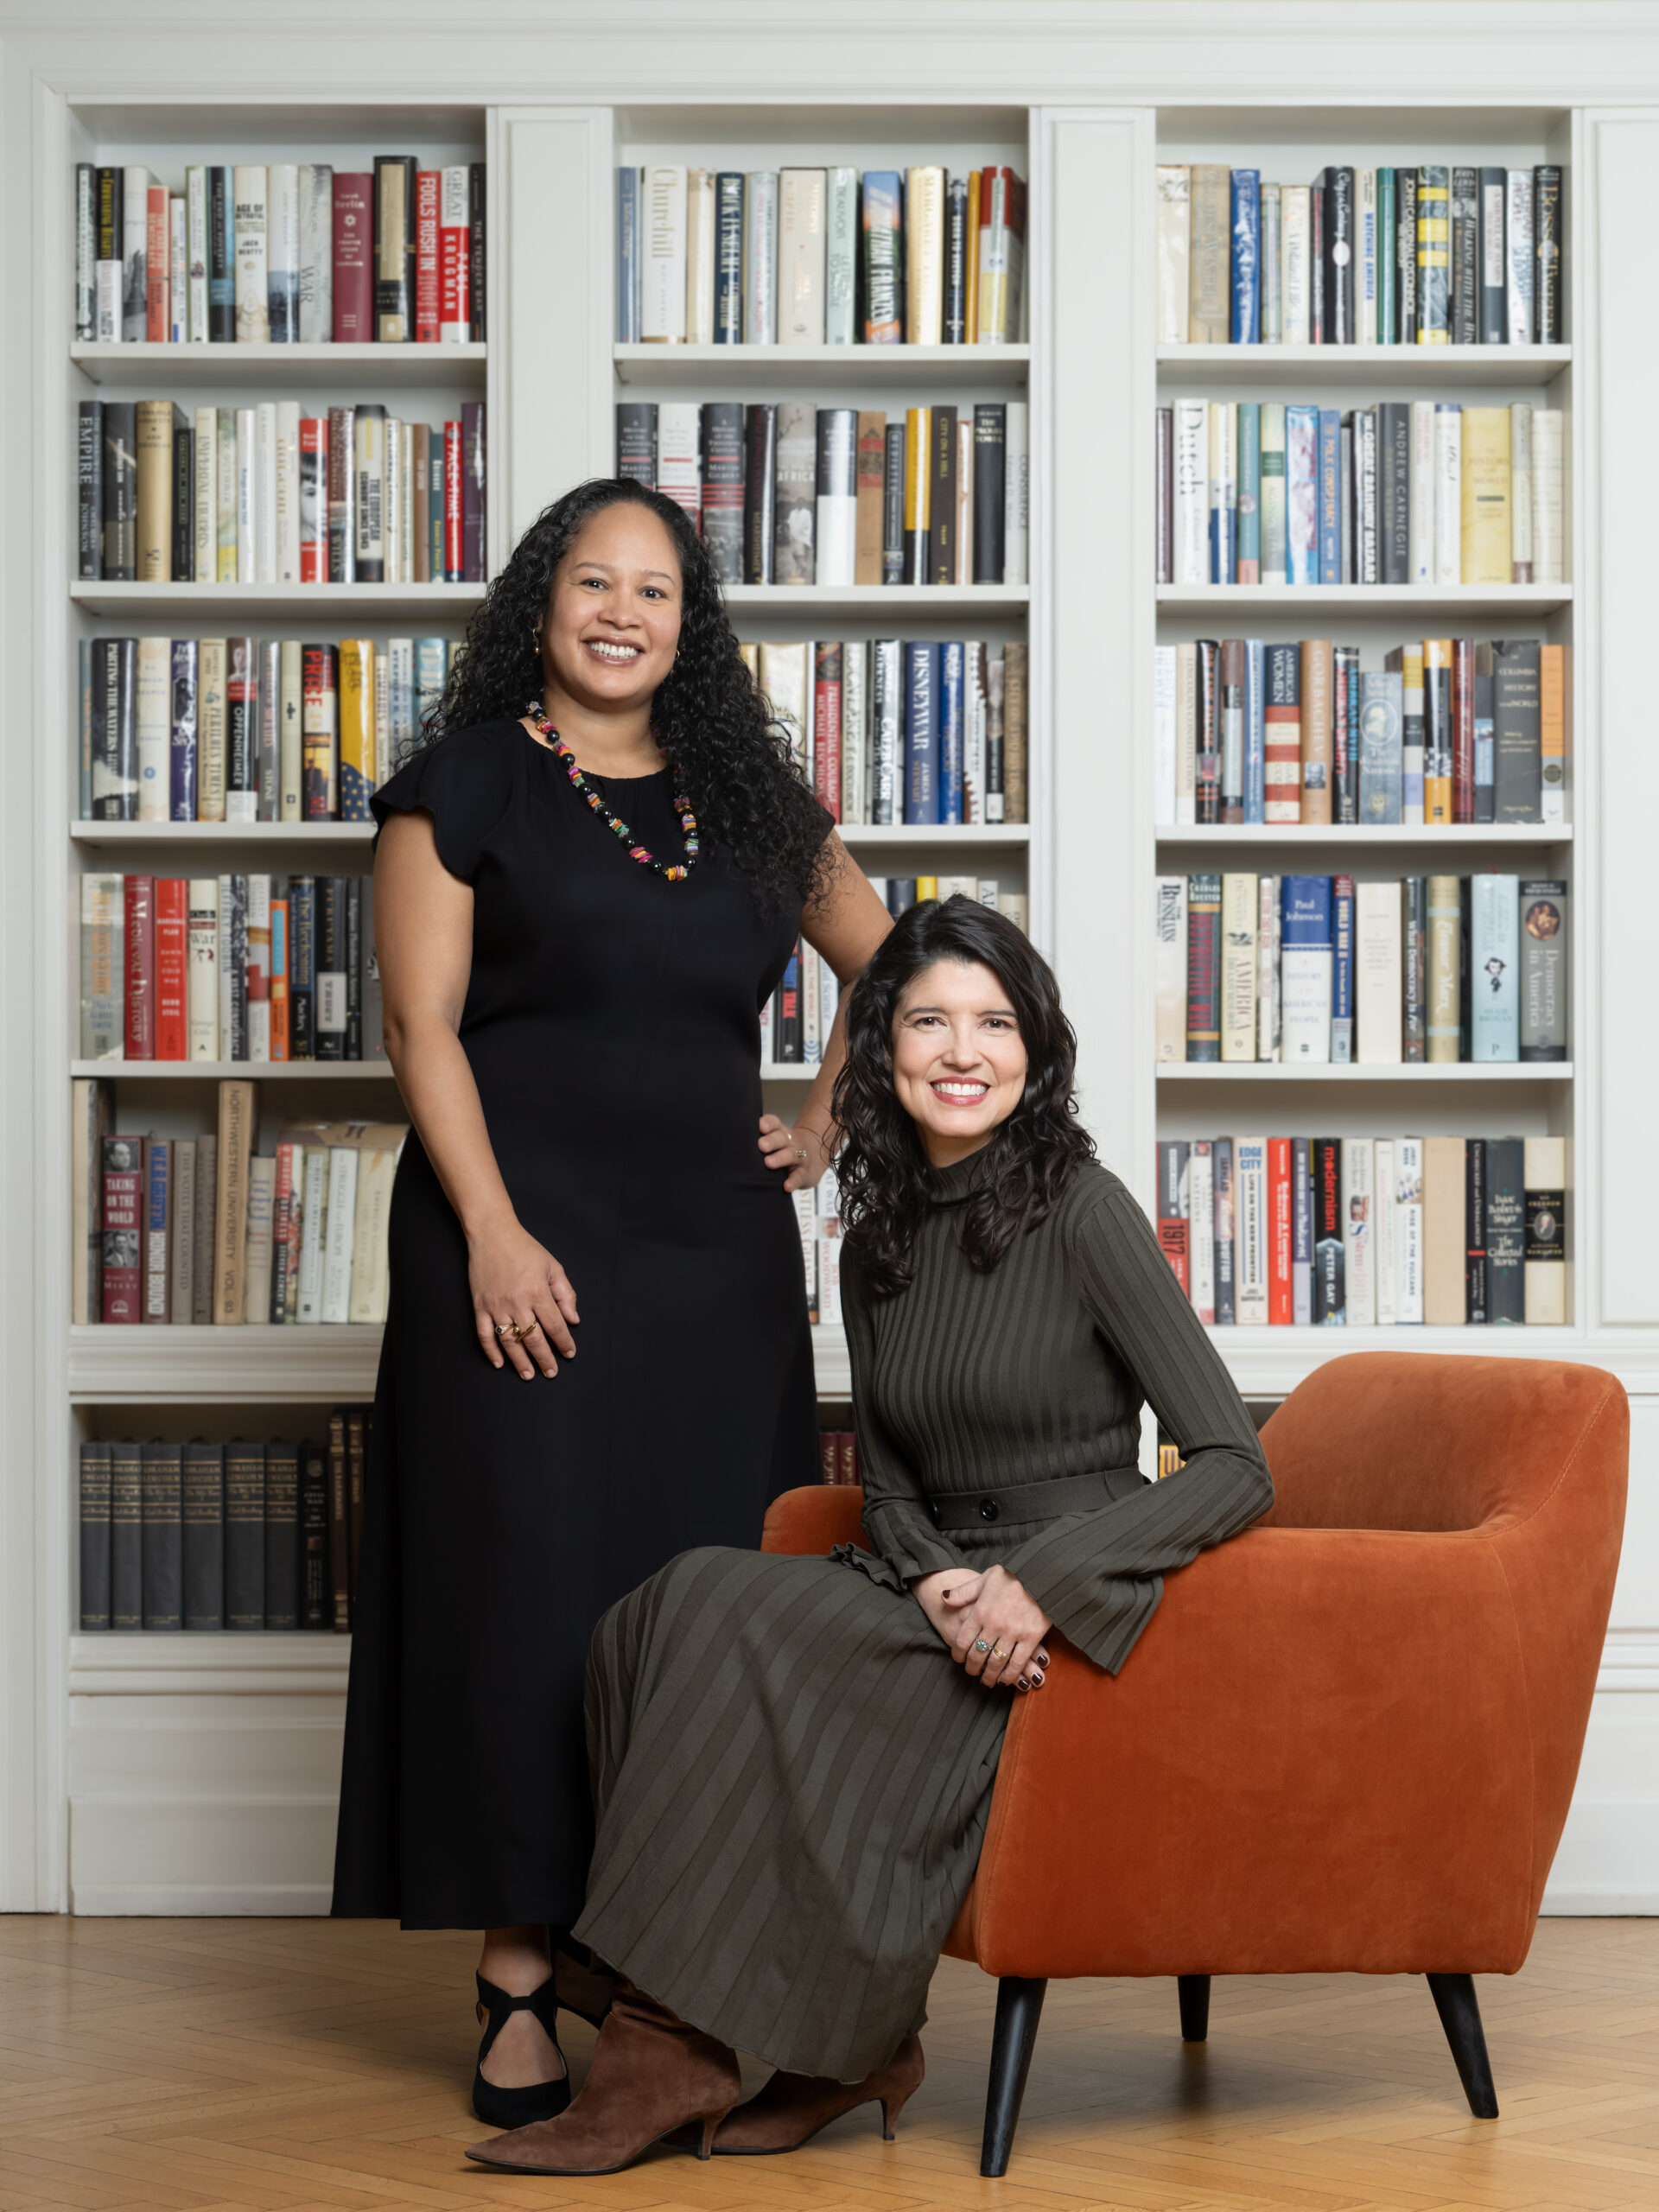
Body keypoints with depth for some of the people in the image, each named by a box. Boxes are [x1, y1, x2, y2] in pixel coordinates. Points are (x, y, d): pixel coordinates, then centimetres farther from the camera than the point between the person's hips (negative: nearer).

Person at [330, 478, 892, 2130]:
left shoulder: (747, 800, 14)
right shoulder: (467, 785, 2)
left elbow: (887, 967, 27)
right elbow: (422, 1022, -5)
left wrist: (825, 1124, 15)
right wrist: (492, 1230, -15)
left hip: (716, 1249, 5)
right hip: (527, 1238, -4)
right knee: (527, 1588, -7)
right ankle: (520, 1986, -3)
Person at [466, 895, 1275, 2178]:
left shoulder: (1081, 1212, -8)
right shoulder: (878, 1241, 12)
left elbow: (1235, 1468, -12)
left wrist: (1035, 1583, -22)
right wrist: (936, 1580, -9)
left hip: (1068, 1621, -6)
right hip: (931, 1602, 6)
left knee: (725, 1608, -25)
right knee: (648, 1628, -20)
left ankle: (670, 2053, -19)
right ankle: (847, 2042, -13)